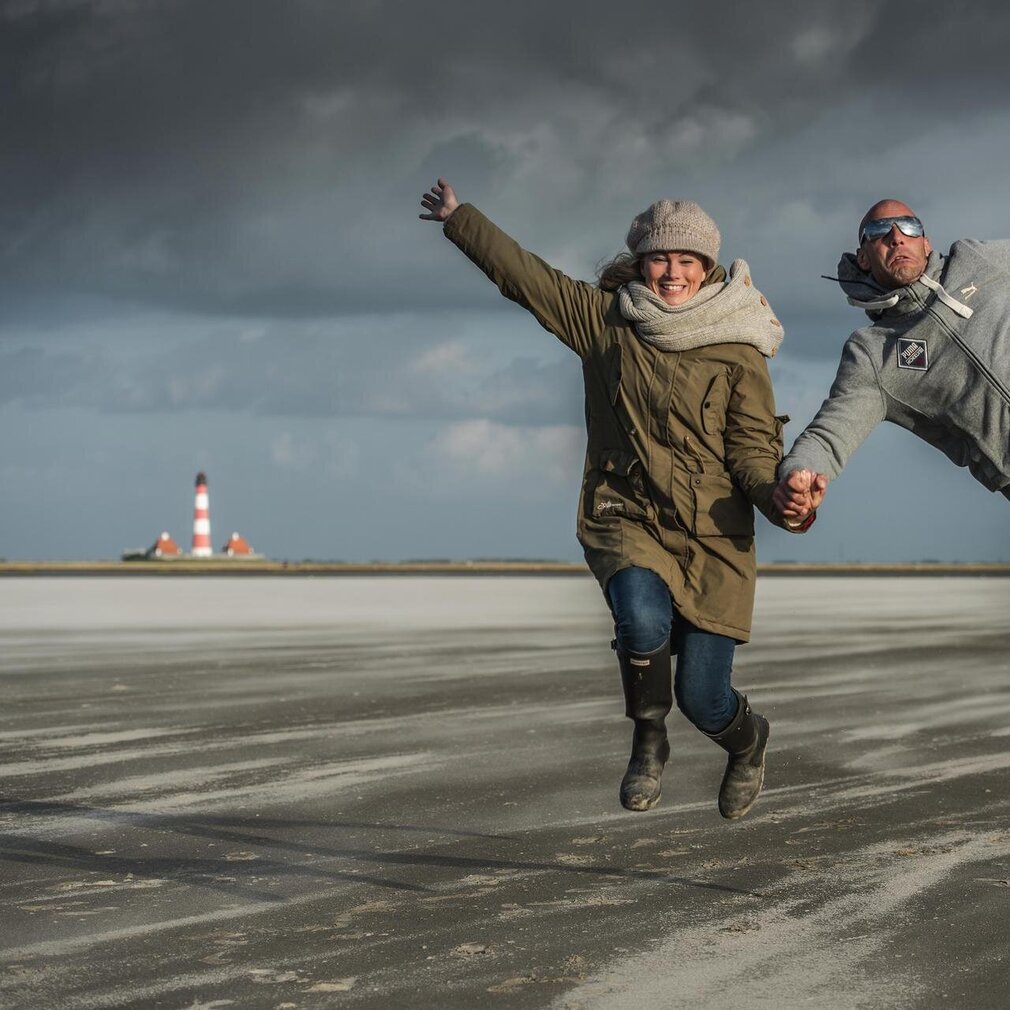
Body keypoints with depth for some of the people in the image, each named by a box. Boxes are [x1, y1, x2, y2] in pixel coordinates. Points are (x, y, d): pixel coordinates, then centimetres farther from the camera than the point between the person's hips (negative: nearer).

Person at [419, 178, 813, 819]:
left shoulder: (737, 352, -2)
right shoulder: (603, 318, 5)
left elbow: (752, 448, -6)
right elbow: (522, 274, 14)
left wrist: (781, 500, -26)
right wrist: (460, 219, 20)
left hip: (713, 535, -1)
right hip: (626, 519, 1)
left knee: (703, 697, -4)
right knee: (644, 622, -32)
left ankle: (747, 742, 35)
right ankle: (649, 742, -1)